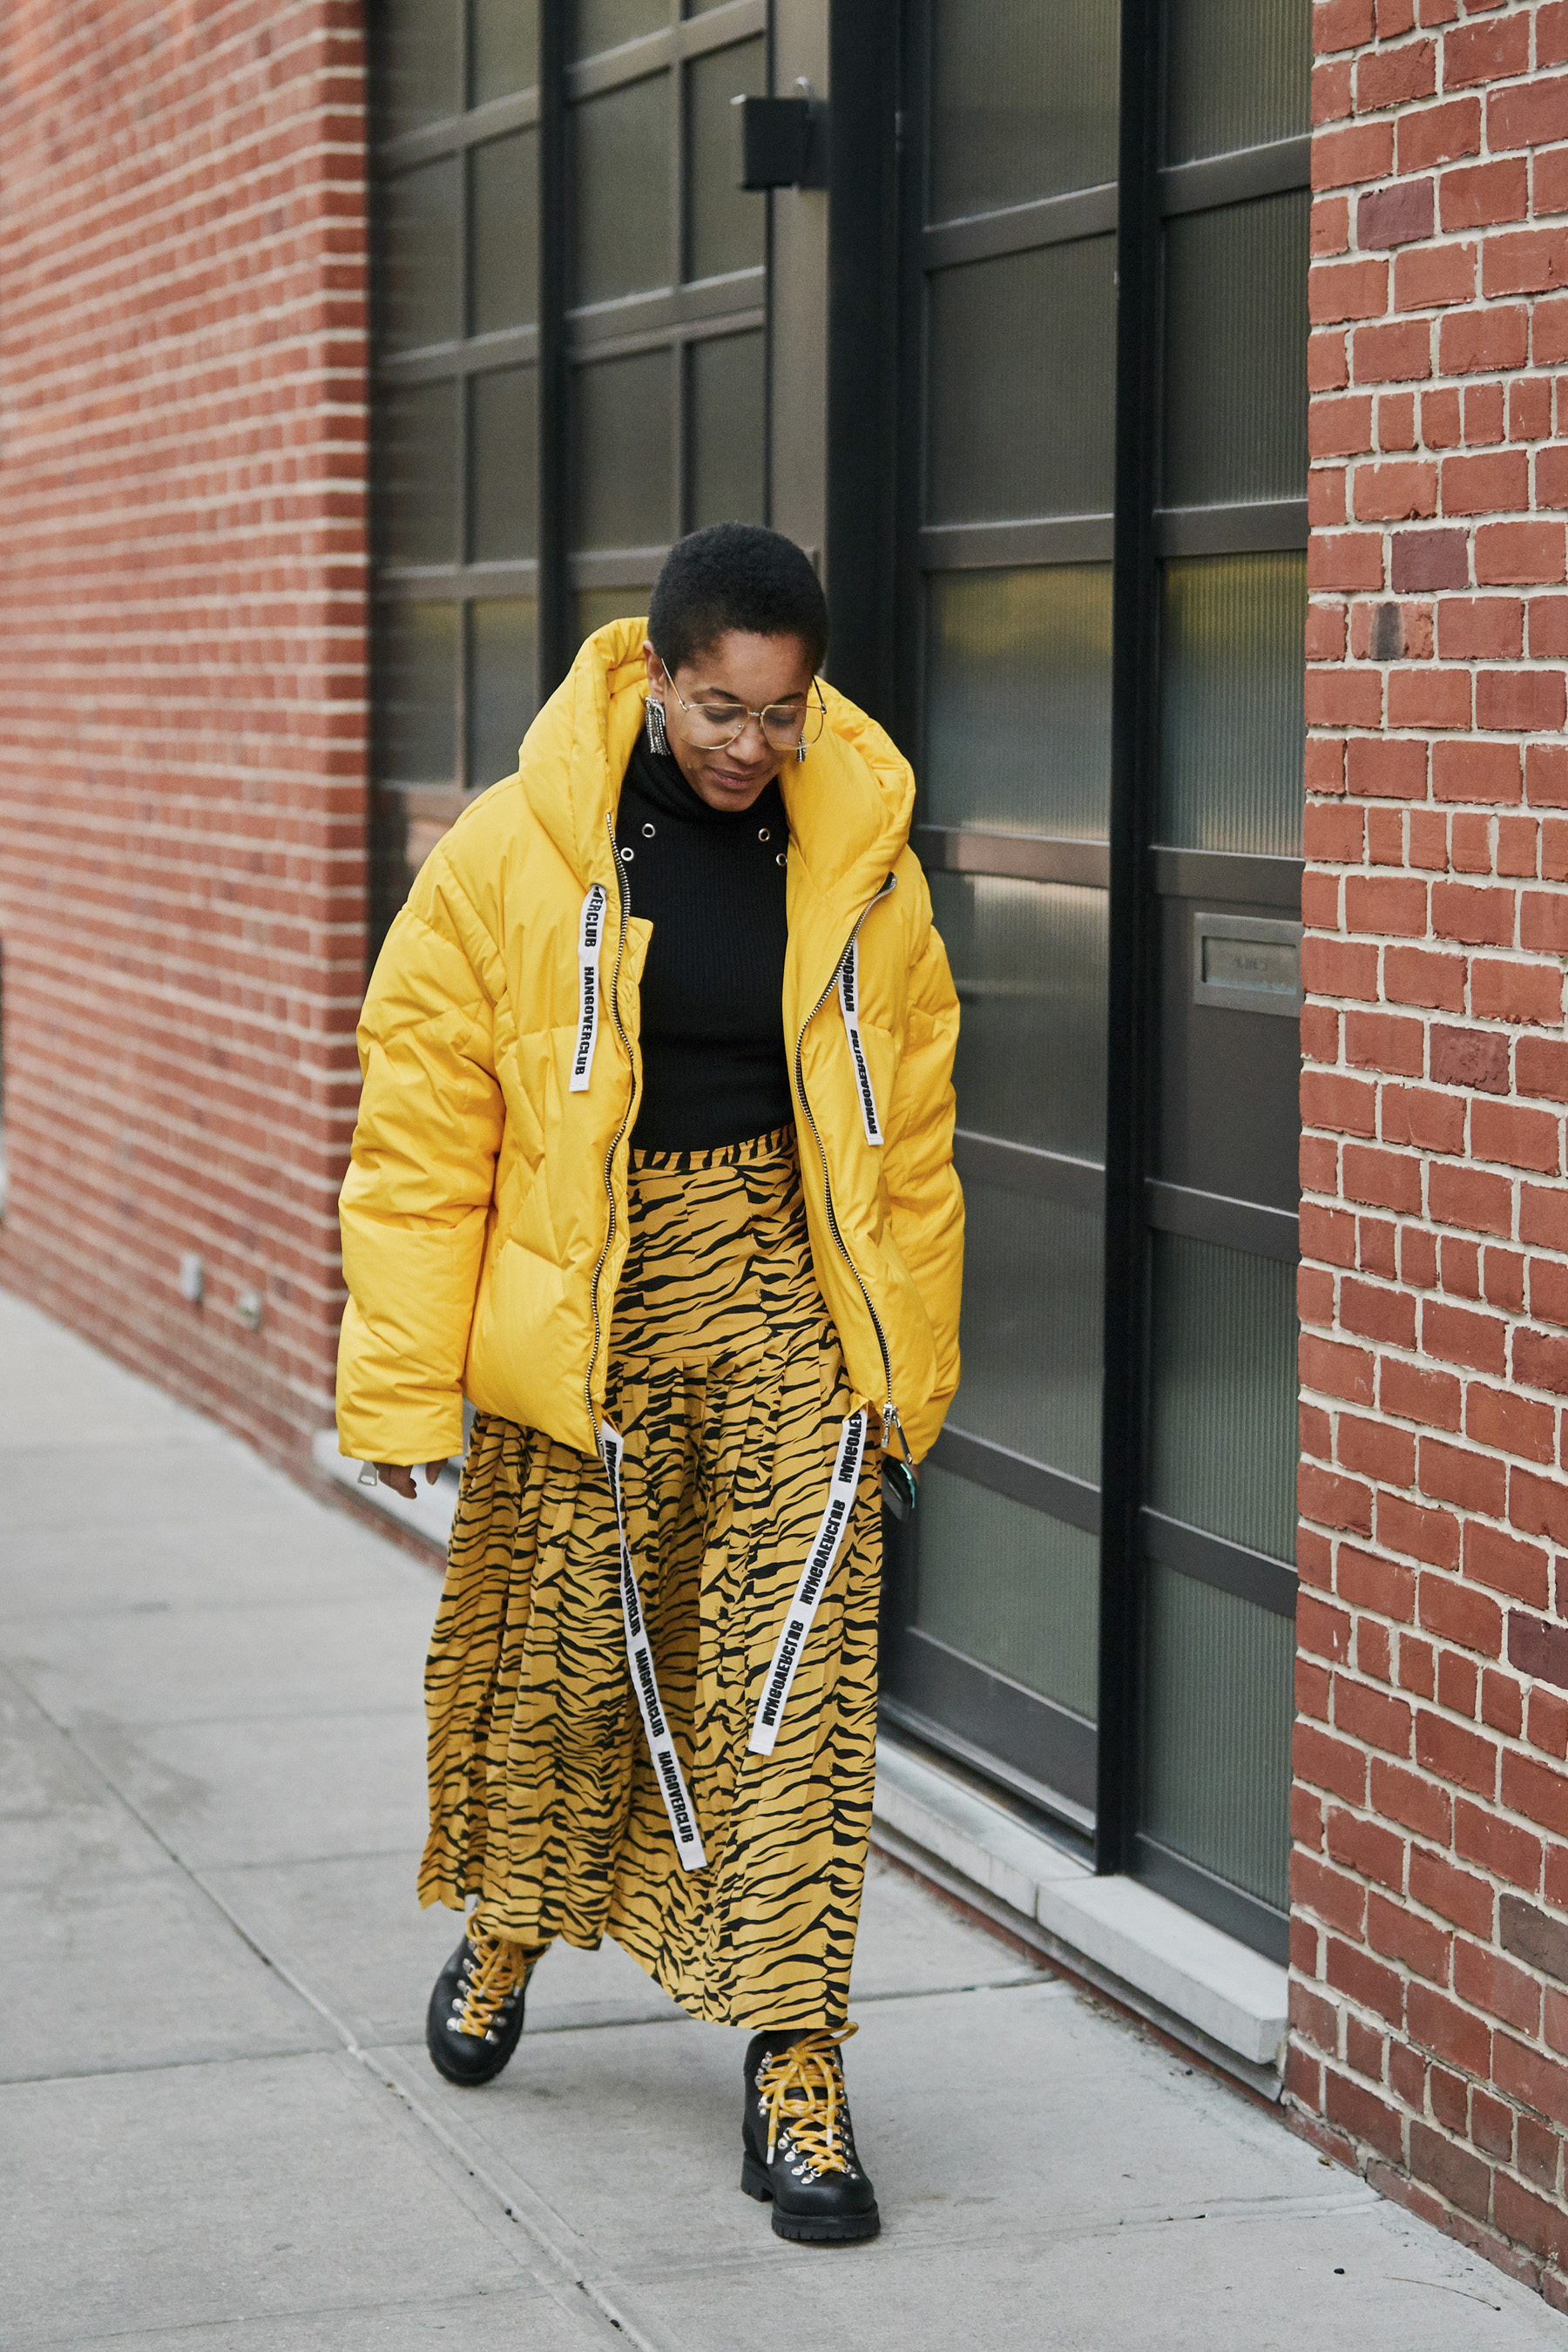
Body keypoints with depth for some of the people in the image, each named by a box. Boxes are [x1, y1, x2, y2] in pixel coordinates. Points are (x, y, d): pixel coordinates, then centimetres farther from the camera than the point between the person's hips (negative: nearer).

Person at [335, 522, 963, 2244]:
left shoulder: (860, 861, -1)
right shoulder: (515, 852, -8)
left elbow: (908, 1133, 7)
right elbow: (422, 1127, -5)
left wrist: (904, 1369, 8)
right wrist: (405, 1383, -6)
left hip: (787, 1287, 1)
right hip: (578, 1309, -1)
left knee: (802, 1670, -6)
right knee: (558, 1647, 13)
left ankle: (794, 2066, 2)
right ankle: (507, 1922, 43)